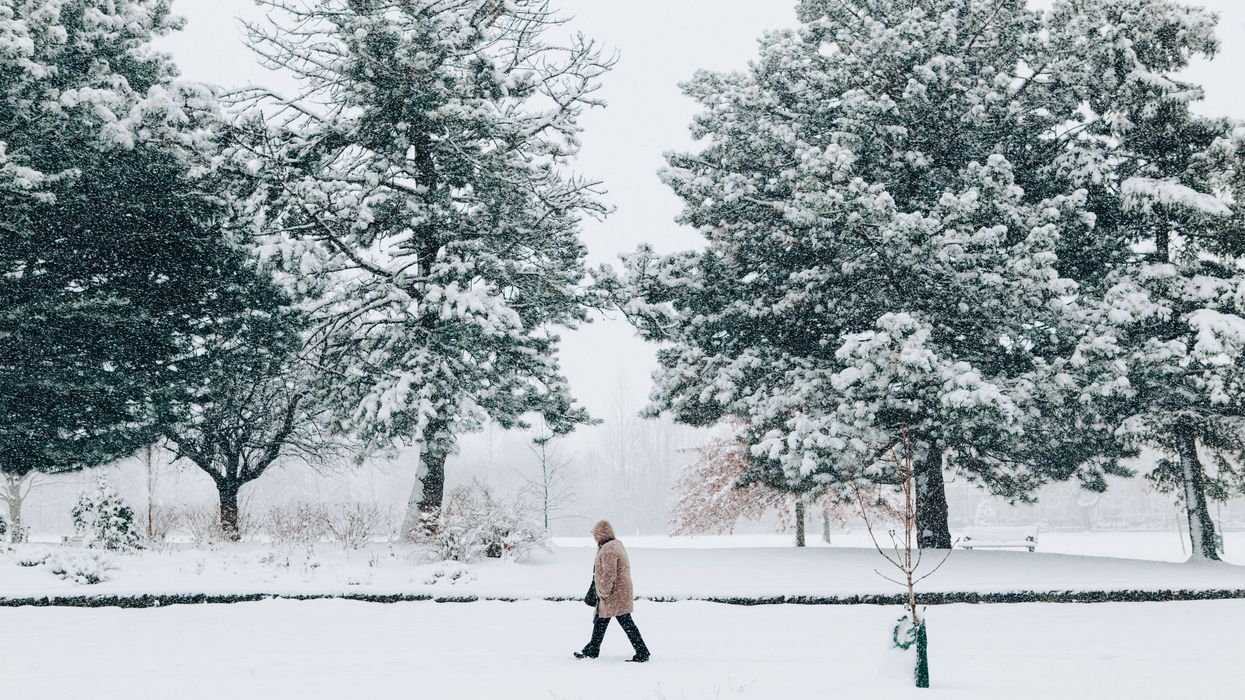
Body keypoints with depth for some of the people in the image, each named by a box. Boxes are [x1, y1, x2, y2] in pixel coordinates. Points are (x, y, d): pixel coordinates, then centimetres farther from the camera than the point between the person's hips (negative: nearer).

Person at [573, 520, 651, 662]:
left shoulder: (608, 550, -21)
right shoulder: (616, 544, 12)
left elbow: (609, 575, -26)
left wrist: (603, 592, -15)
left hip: (615, 595, -11)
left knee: (627, 624, -5)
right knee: (600, 622, 19)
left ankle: (642, 653, 0)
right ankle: (592, 650, 30)